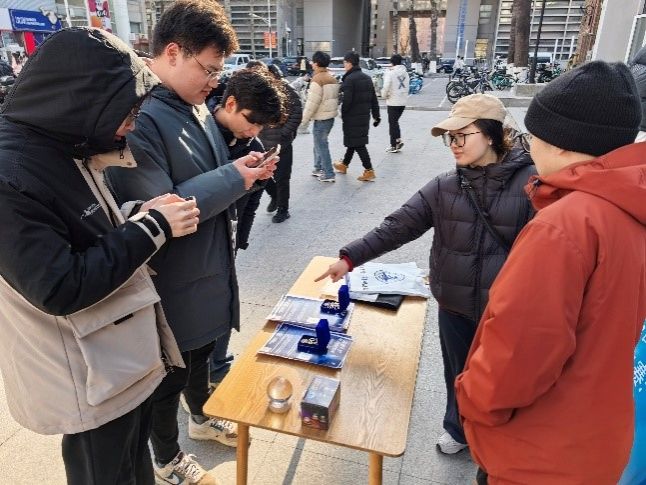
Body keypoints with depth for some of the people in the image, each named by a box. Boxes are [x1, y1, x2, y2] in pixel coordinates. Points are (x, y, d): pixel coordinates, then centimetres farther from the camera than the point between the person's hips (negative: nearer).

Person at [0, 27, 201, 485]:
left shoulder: (64, 147, 2)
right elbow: (60, 289, -27)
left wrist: (140, 213, -5)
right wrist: (152, 228, -23)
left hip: (128, 353, 8)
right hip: (90, 377, -8)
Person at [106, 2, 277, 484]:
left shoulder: (194, 104, 5)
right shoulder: (138, 116, -24)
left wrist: (242, 168, -6)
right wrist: (234, 178, -22)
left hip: (209, 266, 8)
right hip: (173, 281, -8)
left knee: (202, 352, 28)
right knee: (171, 373, 14)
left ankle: (202, 417, 55)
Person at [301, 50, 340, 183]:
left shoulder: (317, 79, -15)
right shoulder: (332, 78, 12)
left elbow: (312, 102, -18)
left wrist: (305, 118, -9)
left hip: (321, 118, -9)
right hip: (331, 115, 9)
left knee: (321, 145, -2)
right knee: (320, 143, 20)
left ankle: (328, 174, -1)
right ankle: (319, 168, 28)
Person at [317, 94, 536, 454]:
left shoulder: (530, 183, -13)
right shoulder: (444, 188, -3)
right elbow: (397, 227, -6)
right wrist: (351, 257, -13)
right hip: (454, 305, 3)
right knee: (459, 373, 22)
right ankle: (459, 429, 50)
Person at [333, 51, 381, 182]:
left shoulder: (349, 79, -16)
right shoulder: (367, 78, 11)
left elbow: (347, 100, -21)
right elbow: (374, 99, 13)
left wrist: (343, 113, -6)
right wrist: (376, 115, 17)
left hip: (352, 117, -9)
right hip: (364, 116, 9)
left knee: (358, 144, -4)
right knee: (353, 141, 20)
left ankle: (369, 171, -5)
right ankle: (344, 164, 36)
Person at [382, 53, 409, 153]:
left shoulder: (390, 73, -13)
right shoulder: (405, 72, 8)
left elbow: (386, 87, -19)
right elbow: (407, 86, 9)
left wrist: (384, 96, -2)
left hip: (393, 101, -6)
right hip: (403, 101, 6)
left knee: (393, 123, 2)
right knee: (395, 121, 19)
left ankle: (394, 146, 5)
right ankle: (398, 140, 12)